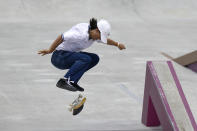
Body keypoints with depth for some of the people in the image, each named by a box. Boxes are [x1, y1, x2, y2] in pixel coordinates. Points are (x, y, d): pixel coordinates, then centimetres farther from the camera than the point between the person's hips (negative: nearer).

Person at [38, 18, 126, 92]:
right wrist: (49, 51, -30)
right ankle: (64, 81, -24)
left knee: (95, 58, -1)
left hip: (70, 54, 10)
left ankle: (72, 81, -3)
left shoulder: (94, 34, 1)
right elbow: (61, 37, -33)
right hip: (59, 56, -10)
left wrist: (117, 44, 35)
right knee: (86, 59, -26)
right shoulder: (82, 34, -28)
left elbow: (105, 40, 24)